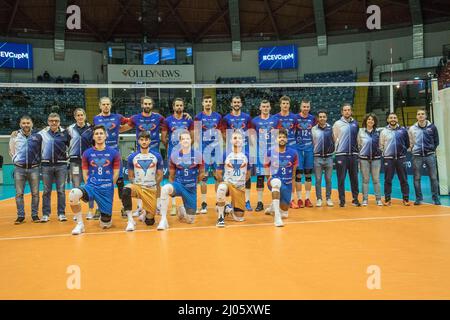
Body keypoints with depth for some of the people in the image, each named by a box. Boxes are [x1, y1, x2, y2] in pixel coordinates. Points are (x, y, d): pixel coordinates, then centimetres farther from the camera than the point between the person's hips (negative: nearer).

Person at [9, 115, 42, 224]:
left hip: (34, 168, 0)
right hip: (19, 169, 1)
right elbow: (11, 152, 12)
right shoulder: (15, 136, 3)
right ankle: (20, 216, 12)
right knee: (19, 193, 3)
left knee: (35, 193, 3)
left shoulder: (37, 136, 2)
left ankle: (35, 215, 13)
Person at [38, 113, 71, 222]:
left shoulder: (64, 133, 2)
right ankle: (45, 214, 12)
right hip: (46, 165, 0)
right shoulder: (42, 133, 2)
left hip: (61, 165, 0)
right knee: (46, 191, 5)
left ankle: (61, 213, 11)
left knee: (61, 190, 3)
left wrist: (68, 158, 9)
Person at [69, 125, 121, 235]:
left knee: (105, 225, 2)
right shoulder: (87, 153, 5)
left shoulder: (114, 153, 2)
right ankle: (80, 224, -14)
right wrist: (90, 186, -1)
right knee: (73, 194, -34)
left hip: (107, 190, -1)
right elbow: (85, 173, 9)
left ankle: (105, 215, 42)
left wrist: (109, 186, 1)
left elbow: (116, 173, 5)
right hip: (91, 186, 1)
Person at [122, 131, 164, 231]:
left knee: (149, 221, -1)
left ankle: (146, 213, 37)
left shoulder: (157, 156, 1)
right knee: (126, 190, -38)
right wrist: (137, 184, -4)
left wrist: (153, 185, -2)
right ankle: (130, 220, -25)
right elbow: (130, 176, 9)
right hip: (137, 186, 0)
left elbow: (160, 176, 6)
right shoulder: (132, 157, 2)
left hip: (151, 189, 0)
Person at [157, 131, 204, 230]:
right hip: (178, 185, -1)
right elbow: (171, 175, 8)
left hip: (191, 189, 1)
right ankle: (163, 219, -26)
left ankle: (181, 209, 40)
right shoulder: (174, 155, -4)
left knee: (190, 220, 3)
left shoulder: (197, 155, -6)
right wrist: (174, 186, 8)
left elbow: (202, 173, 8)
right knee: (165, 188, -38)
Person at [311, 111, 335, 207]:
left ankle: (328, 198, 16)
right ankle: (319, 199, 11)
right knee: (318, 180, 3)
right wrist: (313, 153, -1)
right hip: (317, 158, -1)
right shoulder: (313, 129, 1)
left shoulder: (331, 128, 3)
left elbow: (334, 140, 7)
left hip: (329, 157, 1)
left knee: (328, 179, 7)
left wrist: (333, 151, 0)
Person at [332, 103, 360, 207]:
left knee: (354, 177, 6)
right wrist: (338, 148, 0)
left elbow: (358, 137, 17)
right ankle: (342, 200, 6)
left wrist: (356, 148, 13)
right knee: (341, 178, 0)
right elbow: (334, 138, 2)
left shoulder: (355, 123, 9)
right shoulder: (337, 124, 0)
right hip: (341, 154, -3)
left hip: (353, 154, 3)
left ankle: (355, 199, 14)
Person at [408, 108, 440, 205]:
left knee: (433, 177, 1)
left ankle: (436, 198, 10)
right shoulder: (412, 128, 4)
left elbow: (436, 141, 10)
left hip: (430, 155, -1)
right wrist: (413, 150, 2)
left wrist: (432, 150, 4)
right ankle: (419, 198, 13)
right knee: (417, 178, 3)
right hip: (417, 156, 1)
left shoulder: (432, 127, 3)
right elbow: (410, 142, 11)